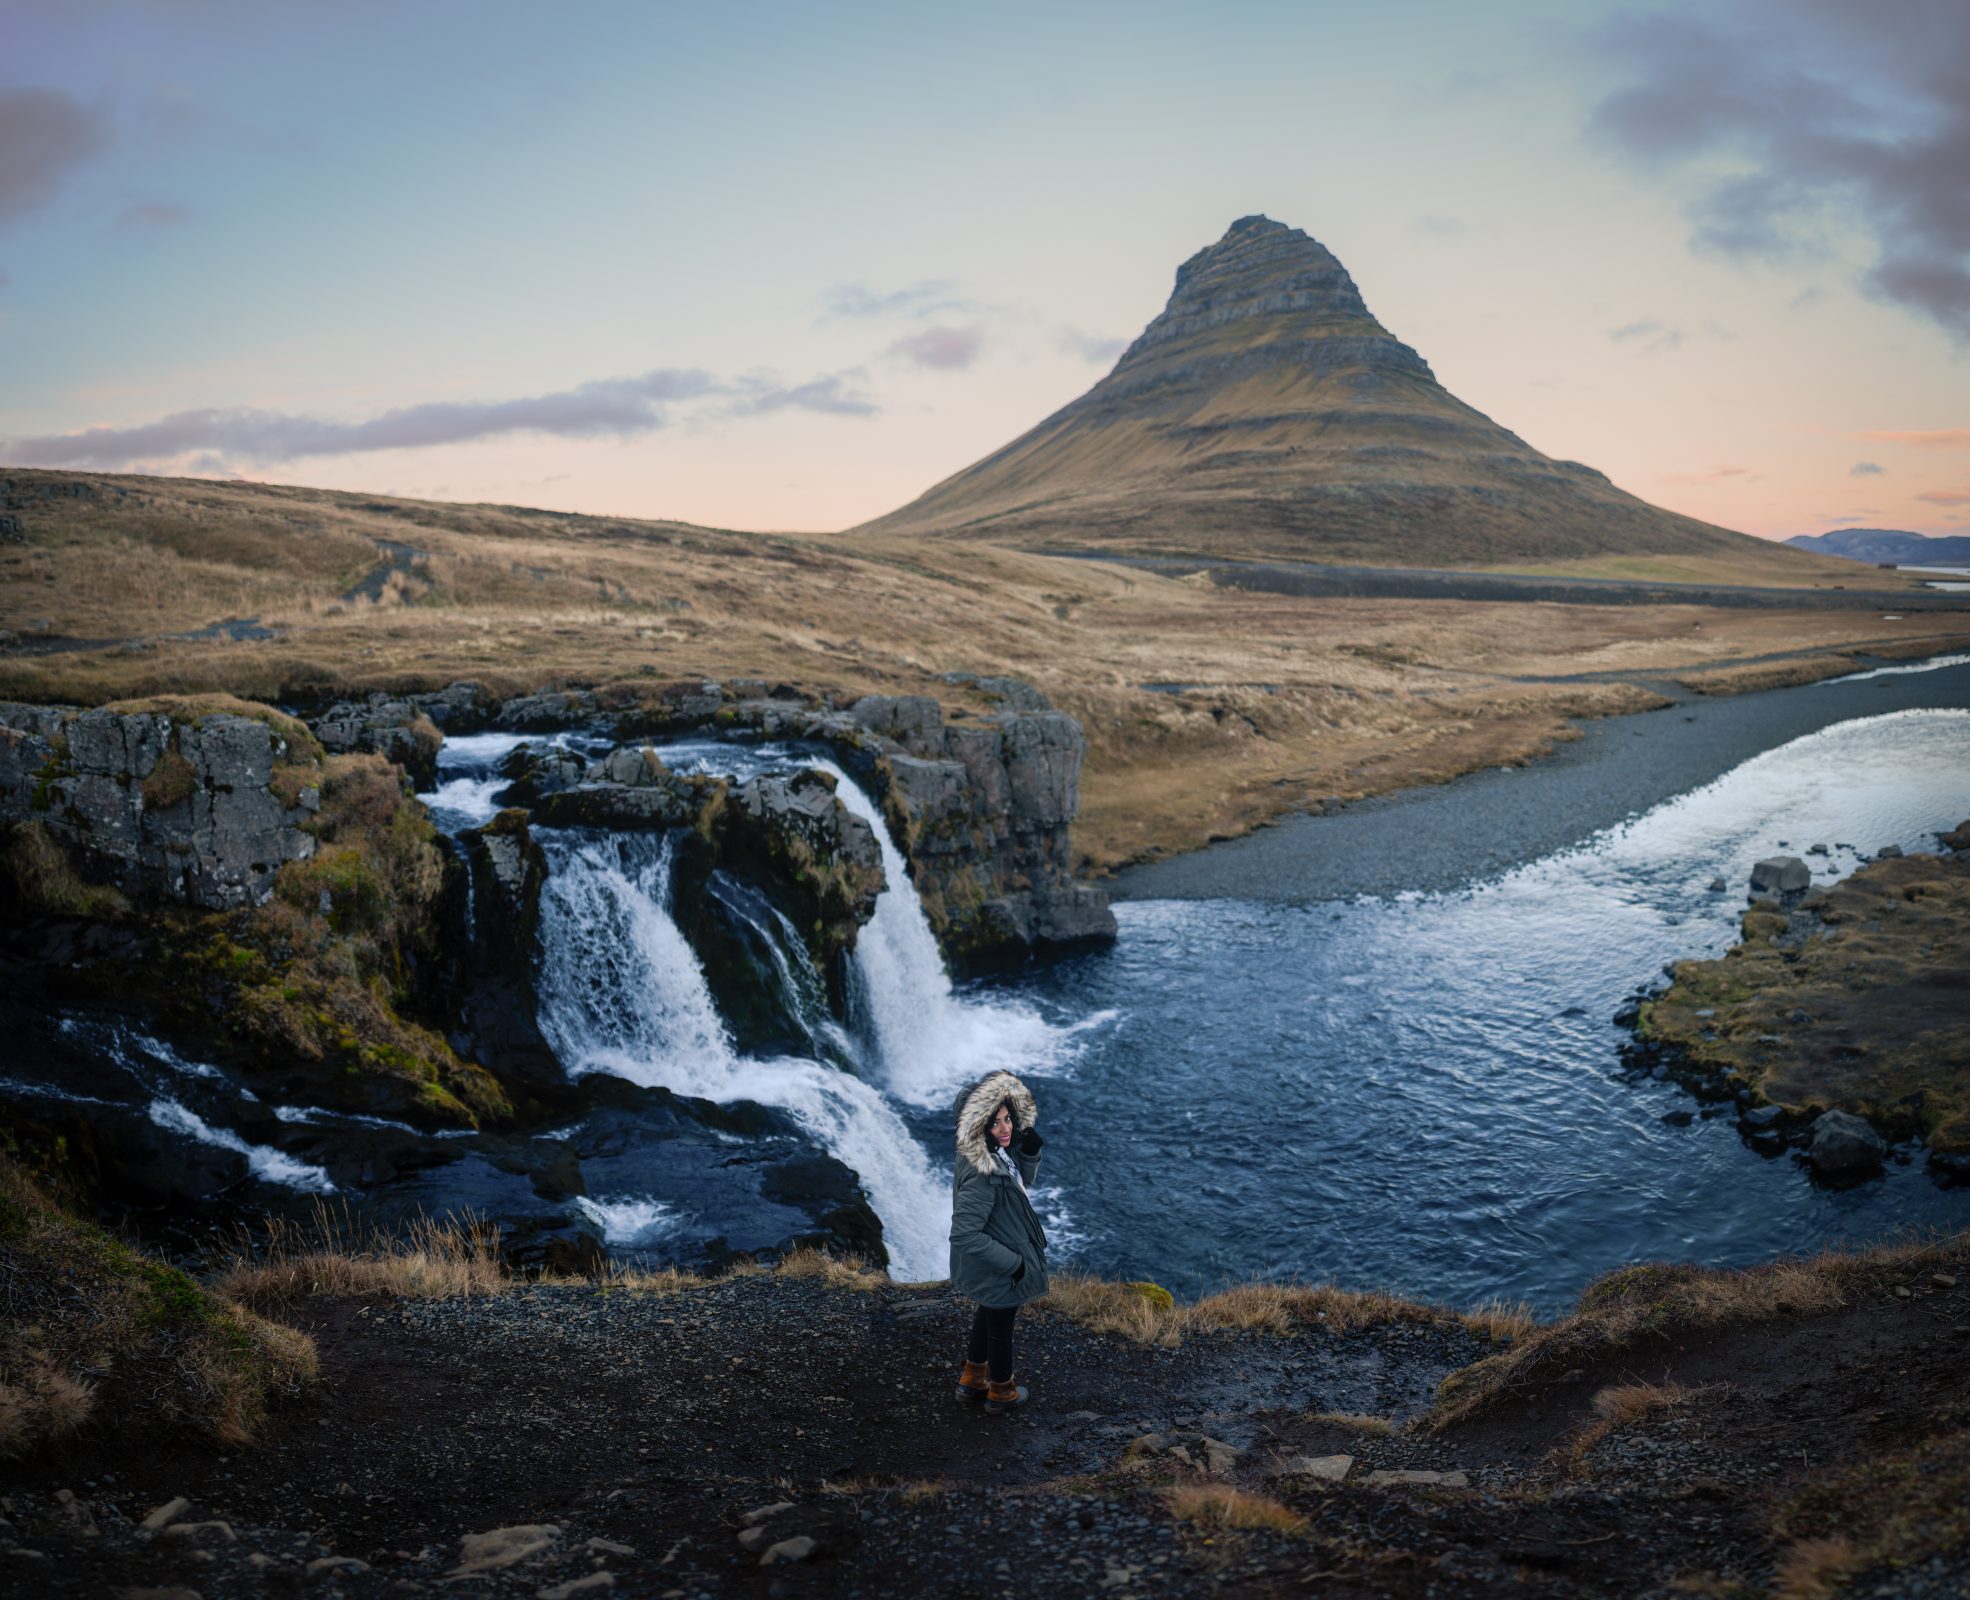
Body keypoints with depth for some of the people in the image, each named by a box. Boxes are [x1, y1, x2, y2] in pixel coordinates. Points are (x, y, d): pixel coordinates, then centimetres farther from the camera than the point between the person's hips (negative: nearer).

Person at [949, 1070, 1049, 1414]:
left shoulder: (998, 1152, -10)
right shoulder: (981, 1175, -37)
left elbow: (1023, 1182, 9)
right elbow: (964, 1234, -36)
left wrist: (1029, 1153, -12)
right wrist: (1013, 1262, -26)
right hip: (999, 1271, -9)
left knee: (988, 1315, 30)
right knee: (1000, 1325, 17)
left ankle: (972, 1379, 51)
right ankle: (1001, 1393, 42)